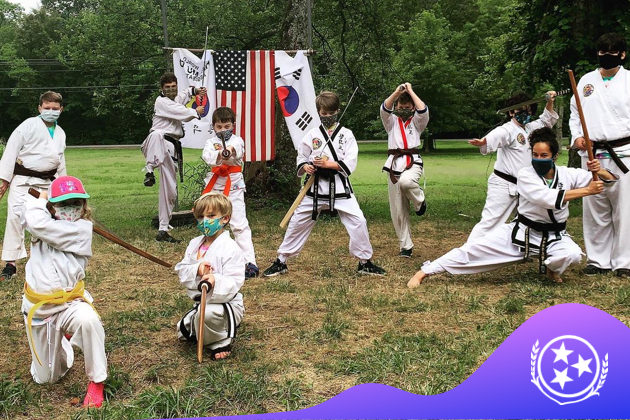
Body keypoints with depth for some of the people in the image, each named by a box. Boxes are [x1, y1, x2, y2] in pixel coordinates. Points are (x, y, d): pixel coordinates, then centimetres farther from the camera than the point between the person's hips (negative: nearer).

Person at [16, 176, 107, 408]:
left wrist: (40, 201, -5)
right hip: (37, 308, 5)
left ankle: (97, 381, -21)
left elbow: (39, 224, -22)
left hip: (69, 304, -4)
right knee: (45, 378, 13)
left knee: (88, 319, -42)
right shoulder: (47, 224, 4)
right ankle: (64, 340, 47)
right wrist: (40, 200, -3)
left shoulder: (82, 228, -14)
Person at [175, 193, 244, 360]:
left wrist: (216, 281, -45)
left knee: (207, 312, -39)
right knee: (183, 332, 20)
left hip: (226, 303, -8)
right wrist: (196, 270, -24)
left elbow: (234, 282, -25)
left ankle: (221, 341, -10)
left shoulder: (230, 248, -19)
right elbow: (182, 271, -2)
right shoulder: (194, 244, 3)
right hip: (201, 301, 8)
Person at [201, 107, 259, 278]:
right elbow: (207, 156, -18)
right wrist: (219, 154, -41)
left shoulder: (237, 140, 2)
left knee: (239, 224, -10)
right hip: (215, 187, 3)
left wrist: (231, 150, -48)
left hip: (234, 188, -3)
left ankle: (250, 262, -12)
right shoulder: (211, 142, 5)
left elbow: (239, 150, -23)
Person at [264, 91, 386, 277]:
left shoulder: (346, 134, -1)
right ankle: (281, 261, 22)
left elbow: (350, 164, -8)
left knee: (358, 221, -9)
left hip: (339, 187, -1)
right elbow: (301, 158, 10)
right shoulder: (312, 135, 3)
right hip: (316, 187, 1)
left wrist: (328, 164, -18)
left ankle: (365, 262, 11)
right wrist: (305, 167, -12)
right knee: (297, 222, 7)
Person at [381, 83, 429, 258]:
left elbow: (423, 110, -9)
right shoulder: (391, 121, 16)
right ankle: (406, 246, 13)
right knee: (398, 211, 1)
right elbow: (384, 108, -4)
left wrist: (410, 91, -3)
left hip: (413, 162, -2)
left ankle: (419, 200, -6)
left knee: (406, 181, -40)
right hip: (394, 164, 2)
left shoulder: (417, 121, 12)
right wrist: (397, 92, -12)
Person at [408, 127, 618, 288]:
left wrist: (599, 170, -24)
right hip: (522, 233, -1)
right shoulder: (525, 175, -14)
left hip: (553, 237, 2)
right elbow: (549, 198, -32)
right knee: (476, 247, -11)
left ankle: (551, 268, 7)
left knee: (572, 254, -32)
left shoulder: (568, 174, -7)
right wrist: (586, 190, -30)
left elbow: (611, 180, -1)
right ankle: (425, 271, -2)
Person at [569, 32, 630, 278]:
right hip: (592, 154, 3)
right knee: (594, 210, 8)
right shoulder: (586, 80, 12)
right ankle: (598, 260, 19)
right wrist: (576, 136, 2)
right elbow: (575, 113, 17)